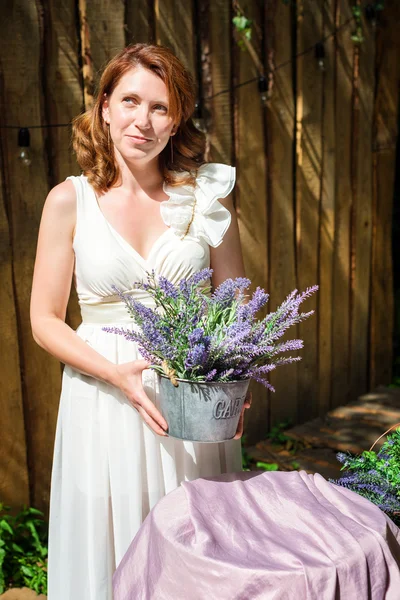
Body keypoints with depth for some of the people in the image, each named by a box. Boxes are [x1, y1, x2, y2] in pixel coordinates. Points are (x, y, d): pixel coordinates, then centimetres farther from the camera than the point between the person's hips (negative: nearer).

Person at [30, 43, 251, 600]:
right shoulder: (70, 200, -4)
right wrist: (117, 373, -17)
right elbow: (44, 321, -2)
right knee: (110, 551, 13)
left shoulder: (207, 194, -1)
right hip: (104, 397, 0)